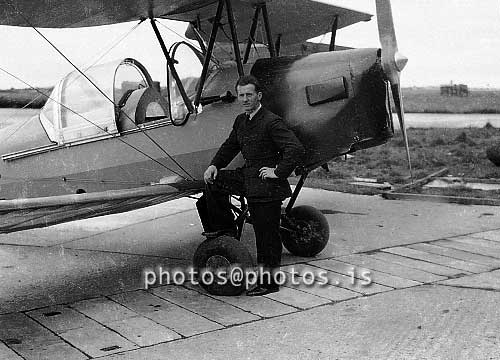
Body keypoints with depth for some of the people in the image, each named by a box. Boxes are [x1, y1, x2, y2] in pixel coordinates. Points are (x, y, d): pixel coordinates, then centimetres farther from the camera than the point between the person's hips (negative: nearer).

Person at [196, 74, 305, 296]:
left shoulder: (271, 122, -17)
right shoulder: (241, 121, 9)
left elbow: (297, 150, -23)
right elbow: (230, 146, 23)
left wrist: (279, 172, -19)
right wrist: (214, 165, 9)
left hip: (266, 185, -8)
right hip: (247, 177, 8)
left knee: (267, 234, -1)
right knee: (213, 182, 5)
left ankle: (269, 282, 11)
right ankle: (224, 228, 17)